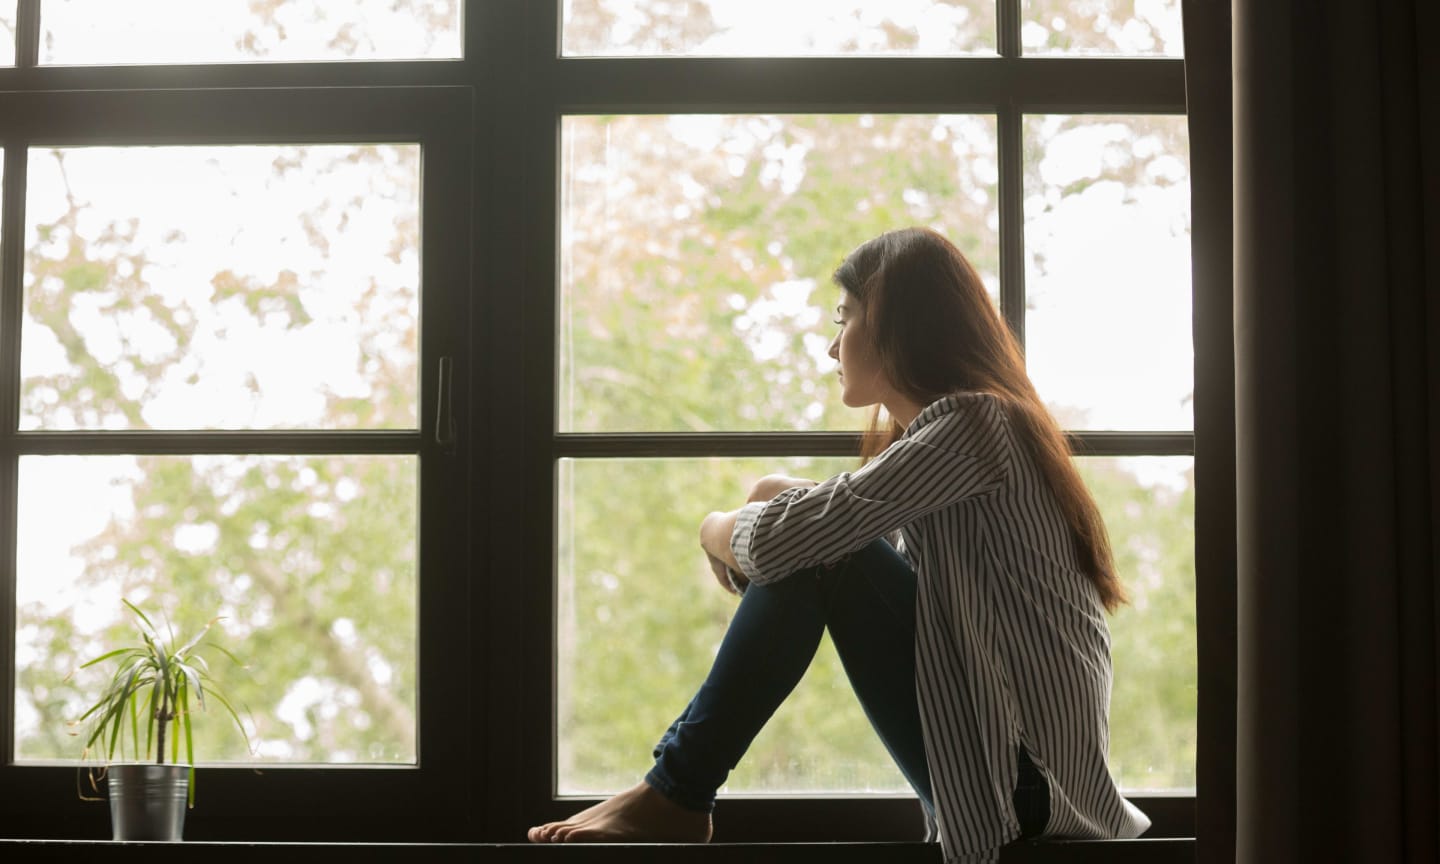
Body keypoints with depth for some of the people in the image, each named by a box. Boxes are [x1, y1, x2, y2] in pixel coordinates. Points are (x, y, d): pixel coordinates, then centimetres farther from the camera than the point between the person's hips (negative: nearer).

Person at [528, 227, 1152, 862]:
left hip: (1025, 778, -9)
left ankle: (675, 796, -8)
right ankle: (677, 787, 5)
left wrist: (718, 530, 1)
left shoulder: (970, 424, -14)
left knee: (815, 548, -15)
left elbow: (781, 539, -21)